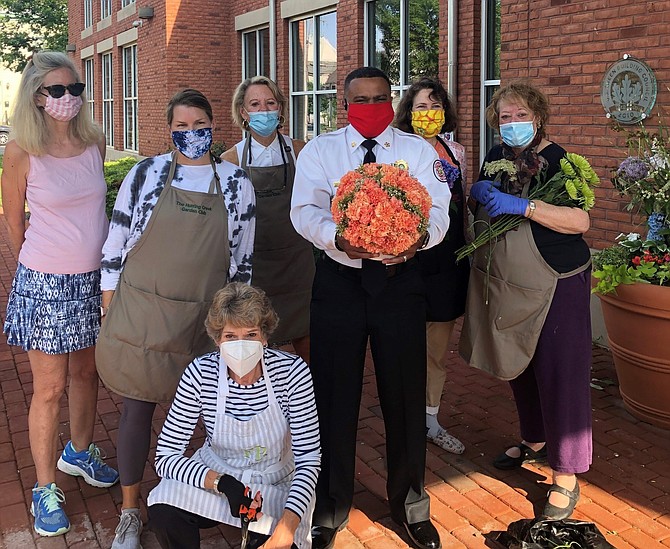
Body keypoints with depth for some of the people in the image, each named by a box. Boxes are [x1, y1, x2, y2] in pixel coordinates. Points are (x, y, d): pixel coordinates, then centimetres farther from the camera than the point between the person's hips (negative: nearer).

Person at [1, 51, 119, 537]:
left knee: (86, 373, 18)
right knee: (50, 388, 4)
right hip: (46, 281, -4)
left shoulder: (95, 141, 2)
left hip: (93, 277, 4)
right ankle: (46, 488, 19)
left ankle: (79, 453, 41)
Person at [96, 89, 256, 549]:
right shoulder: (145, 174, -2)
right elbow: (115, 243, 2)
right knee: (138, 408, 8)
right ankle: (130, 511, 27)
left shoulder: (237, 184, 2)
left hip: (204, 320, 1)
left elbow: (242, 259, 7)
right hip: (139, 312, -1)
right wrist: (110, 309, 1)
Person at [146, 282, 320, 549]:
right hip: (215, 475, 1)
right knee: (163, 515, -27)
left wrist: (287, 527, -31)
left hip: (276, 485, 0)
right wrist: (221, 482, -33)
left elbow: (309, 456, -18)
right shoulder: (200, 373, -19)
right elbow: (166, 456, -17)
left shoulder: (293, 371, -20)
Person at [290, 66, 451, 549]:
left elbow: (437, 209, -7)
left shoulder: (419, 151, 6)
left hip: (400, 280, 1)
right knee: (334, 395, 5)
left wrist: (421, 236, -31)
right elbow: (305, 210, -12)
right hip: (339, 281, 0)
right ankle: (330, 508, 25)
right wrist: (337, 236, -34)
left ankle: (410, 502, 29)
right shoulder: (319, 151, 3)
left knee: (405, 393, 7)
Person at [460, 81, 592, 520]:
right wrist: (474, 191, -1)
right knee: (520, 366, 17)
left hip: (556, 285, -7)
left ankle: (566, 475, 7)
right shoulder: (497, 157, 8)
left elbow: (581, 221, -23)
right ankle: (535, 441, 38)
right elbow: (481, 209, 20)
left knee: (559, 372, -4)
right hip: (508, 284, 7)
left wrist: (522, 205, -29)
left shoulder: (555, 161, -12)